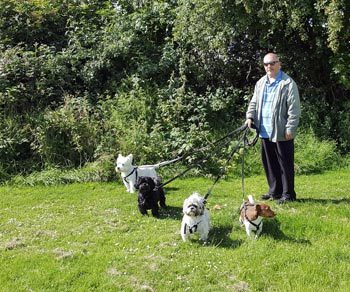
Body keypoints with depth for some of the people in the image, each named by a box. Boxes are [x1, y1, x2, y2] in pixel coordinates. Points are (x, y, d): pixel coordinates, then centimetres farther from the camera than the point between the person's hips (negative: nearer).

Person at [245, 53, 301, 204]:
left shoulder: (288, 83, -7)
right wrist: (250, 117, 2)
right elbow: (254, 102, 21)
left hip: (282, 133, -7)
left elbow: (294, 108, -10)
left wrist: (291, 129, -15)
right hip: (265, 131, 7)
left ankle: (288, 194, 10)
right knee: (269, 163, 13)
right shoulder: (260, 83, 15)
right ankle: (274, 191, 25)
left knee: (285, 163, 0)